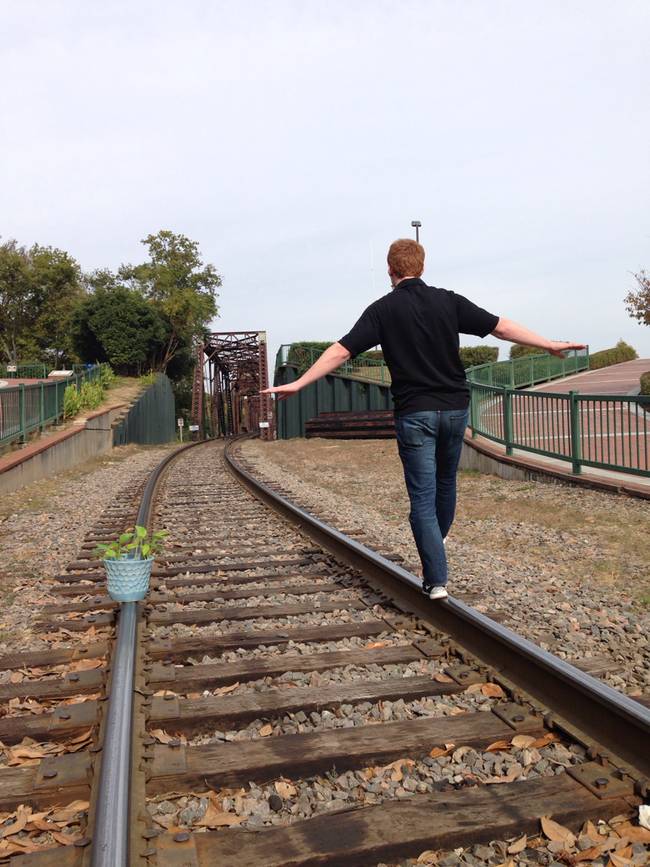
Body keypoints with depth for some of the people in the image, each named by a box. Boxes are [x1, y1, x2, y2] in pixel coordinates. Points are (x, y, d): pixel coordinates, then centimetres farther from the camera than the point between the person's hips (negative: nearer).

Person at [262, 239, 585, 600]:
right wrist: (549, 344, 13)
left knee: (422, 497, 1)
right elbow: (500, 326, 3)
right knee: (445, 483, 23)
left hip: (414, 413, -3)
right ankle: (434, 554, 43)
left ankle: (436, 579, -2)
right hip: (455, 408, 4)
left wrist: (298, 383, -5)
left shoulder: (383, 309, -3)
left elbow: (341, 350, -9)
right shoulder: (448, 301, 2)